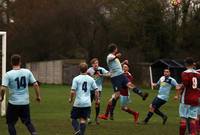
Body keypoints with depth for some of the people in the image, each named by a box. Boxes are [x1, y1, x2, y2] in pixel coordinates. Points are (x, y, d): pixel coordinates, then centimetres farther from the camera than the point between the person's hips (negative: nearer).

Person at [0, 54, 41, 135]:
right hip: (25, 102, 3)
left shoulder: (8, 74, -10)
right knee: (27, 122, 16)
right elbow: (35, 84, -2)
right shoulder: (27, 72, -1)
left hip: (13, 103, -3)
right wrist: (38, 96, 10)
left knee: (10, 123, 12)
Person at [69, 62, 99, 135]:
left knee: (73, 118, 9)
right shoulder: (91, 79, 3)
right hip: (87, 103, 3)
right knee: (83, 119, 8)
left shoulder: (76, 79, -6)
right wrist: (97, 99, 18)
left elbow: (73, 91, -10)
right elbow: (96, 90, 3)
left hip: (78, 103, -3)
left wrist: (71, 98, 7)